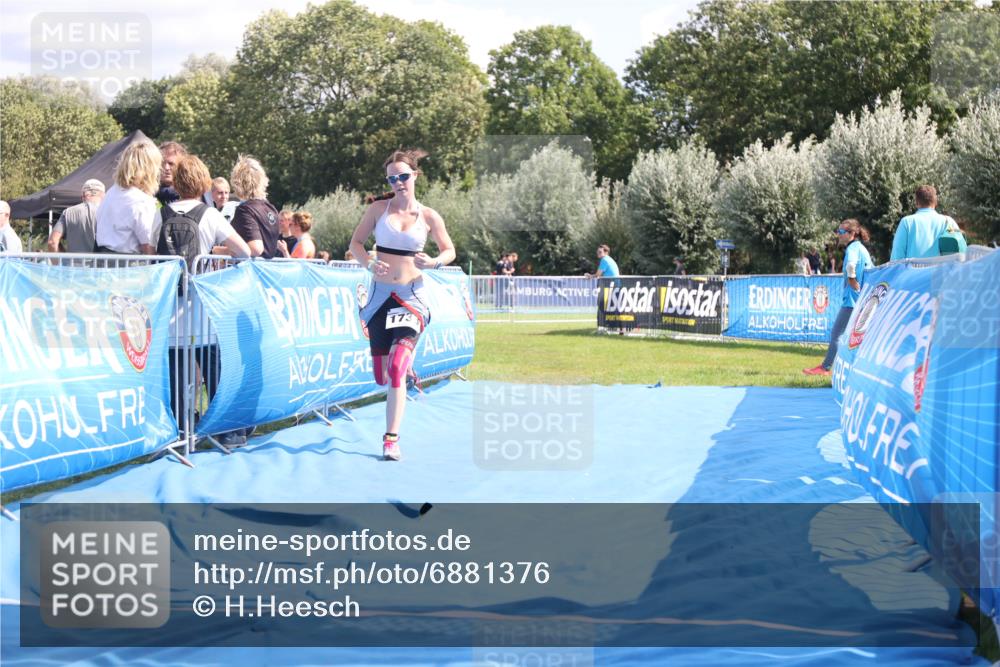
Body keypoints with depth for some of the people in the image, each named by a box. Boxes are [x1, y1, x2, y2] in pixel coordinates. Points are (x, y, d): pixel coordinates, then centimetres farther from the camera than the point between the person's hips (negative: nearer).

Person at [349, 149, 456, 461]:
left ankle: (391, 439, -17)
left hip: (412, 296, -3)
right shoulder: (378, 210, 3)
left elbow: (449, 251, 9)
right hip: (381, 294, 3)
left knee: (397, 368, -18)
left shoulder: (429, 217, 0)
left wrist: (432, 262, -14)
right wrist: (369, 264, -12)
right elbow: (356, 242, 8)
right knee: (381, 374, 6)